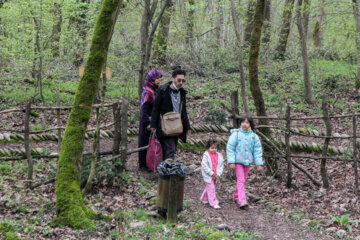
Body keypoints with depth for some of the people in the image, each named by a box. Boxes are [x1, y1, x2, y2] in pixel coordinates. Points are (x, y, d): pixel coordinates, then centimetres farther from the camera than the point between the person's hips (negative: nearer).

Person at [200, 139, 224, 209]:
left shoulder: (219, 156, 4)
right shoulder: (206, 155, -9)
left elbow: (221, 166, 5)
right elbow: (204, 165, -14)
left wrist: (218, 174, -9)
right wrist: (212, 173, -18)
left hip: (215, 176, 5)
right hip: (208, 175, -5)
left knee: (209, 187, 18)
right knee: (211, 188, -9)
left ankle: (204, 198, 40)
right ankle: (214, 203, -8)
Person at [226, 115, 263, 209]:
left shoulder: (254, 136, 2)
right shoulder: (236, 134, -7)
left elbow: (257, 150, 4)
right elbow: (230, 148, -7)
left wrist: (259, 164, -2)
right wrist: (231, 162, -14)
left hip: (247, 161, 4)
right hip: (238, 161, -4)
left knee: (243, 180, 13)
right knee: (240, 180, -11)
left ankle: (236, 196, 33)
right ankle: (242, 201, -17)